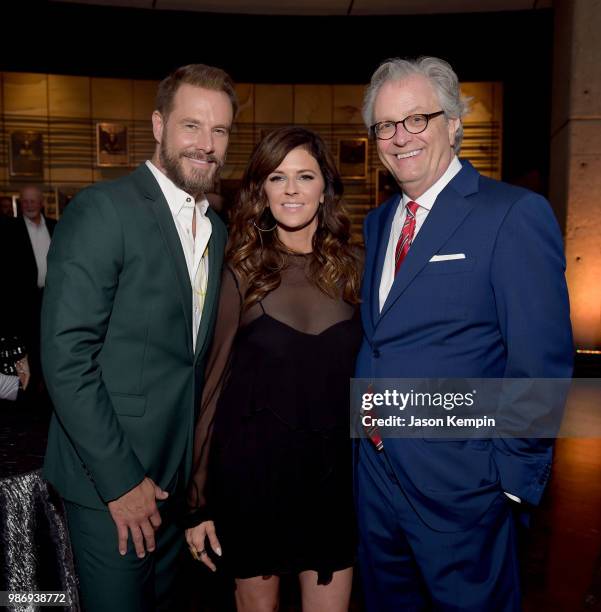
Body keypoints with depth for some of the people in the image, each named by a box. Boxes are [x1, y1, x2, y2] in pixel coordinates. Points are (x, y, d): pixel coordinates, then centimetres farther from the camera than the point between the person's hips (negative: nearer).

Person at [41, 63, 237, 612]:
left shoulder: (217, 230, 8)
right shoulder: (102, 210, -14)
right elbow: (66, 357, -19)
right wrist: (120, 480, -17)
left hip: (177, 475, 7)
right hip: (108, 478, -6)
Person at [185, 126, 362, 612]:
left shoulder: (354, 267, 0)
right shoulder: (240, 274, -6)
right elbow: (213, 381, -5)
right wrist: (199, 498, -4)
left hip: (333, 469, 2)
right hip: (251, 467, -1)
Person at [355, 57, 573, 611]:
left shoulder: (516, 214, -13)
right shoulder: (378, 222, 8)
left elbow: (540, 361, -15)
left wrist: (514, 476, -13)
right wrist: (362, 437, 8)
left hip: (459, 483, -6)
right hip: (373, 471, 7)